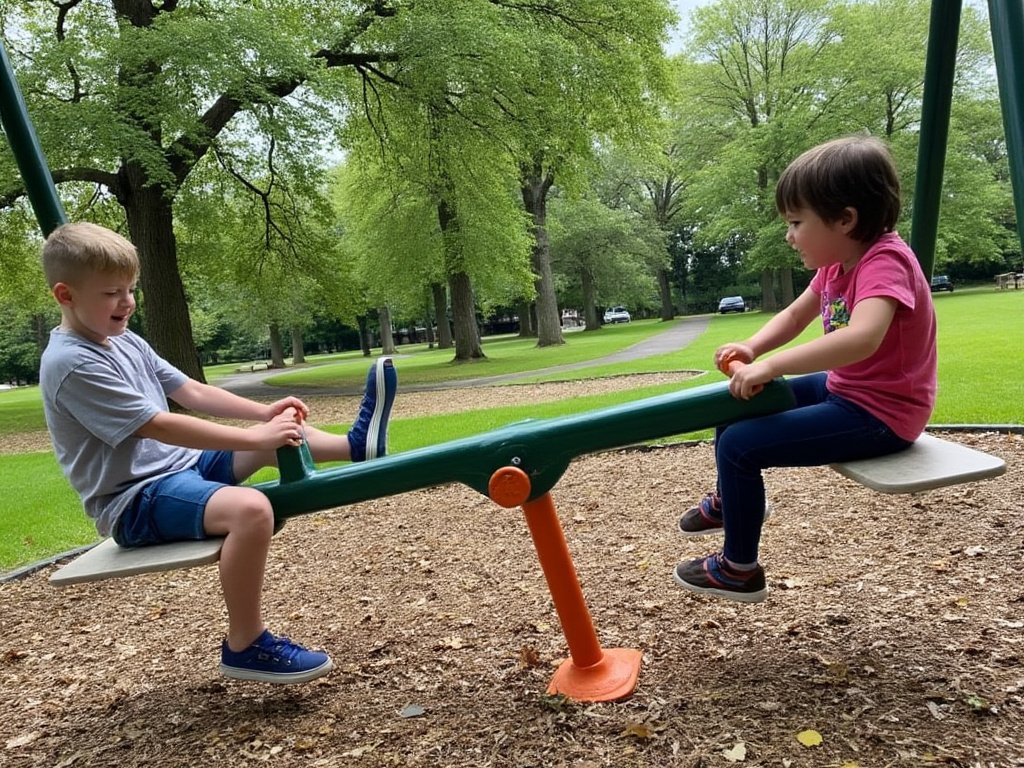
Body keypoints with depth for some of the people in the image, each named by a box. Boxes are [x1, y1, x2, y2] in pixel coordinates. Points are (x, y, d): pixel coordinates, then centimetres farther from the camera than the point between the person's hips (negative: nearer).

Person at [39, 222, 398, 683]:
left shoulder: (125, 341, 9)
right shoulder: (70, 363, -19)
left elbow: (192, 393, 8)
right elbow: (160, 425, -25)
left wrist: (265, 413, -5)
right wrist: (256, 436, -25)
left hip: (179, 466, 10)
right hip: (135, 502, -10)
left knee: (275, 436, 9)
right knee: (251, 508, -32)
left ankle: (358, 445, 23)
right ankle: (245, 646, -18)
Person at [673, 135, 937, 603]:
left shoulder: (885, 262, -25)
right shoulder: (837, 264, 4)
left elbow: (861, 338, -43)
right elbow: (794, 316, 15)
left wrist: (771, 366, -40)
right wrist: (752, 349, -4)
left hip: (879, 415, -10)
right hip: (844, 391, 10)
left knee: (738, 445, -17)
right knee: (734, 402, 16)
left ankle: (739, 570, 2)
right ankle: (729, 500, 38)